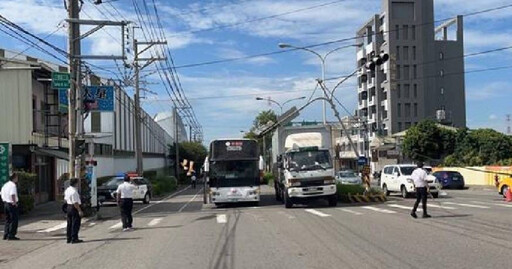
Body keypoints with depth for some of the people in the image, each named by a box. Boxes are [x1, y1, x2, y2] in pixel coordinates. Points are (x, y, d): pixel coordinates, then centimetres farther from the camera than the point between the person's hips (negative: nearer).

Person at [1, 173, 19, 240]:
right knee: (14, 220, -3)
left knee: (8, 220, 15)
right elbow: (12, 195, -25)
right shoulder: (13, 185, -15)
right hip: (12, 204, -9)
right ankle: (11, 235, -4)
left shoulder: (5, 185, 13)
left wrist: (4, 201, 19)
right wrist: (14, 202, -17)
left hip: (5, 204, 9)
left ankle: (6, 235, 16)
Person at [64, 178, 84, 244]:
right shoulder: (74, 191, -22)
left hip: (68, 207, 10)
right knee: (75, 224, -2)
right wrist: (80, 211, -22)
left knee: (69, 224, 16)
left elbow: (65, 199, 18)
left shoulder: (67, 190, 8)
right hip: (74, 208, -10)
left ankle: (68, 238, 22)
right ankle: (74, 239, -1)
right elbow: (75, 203, -24)